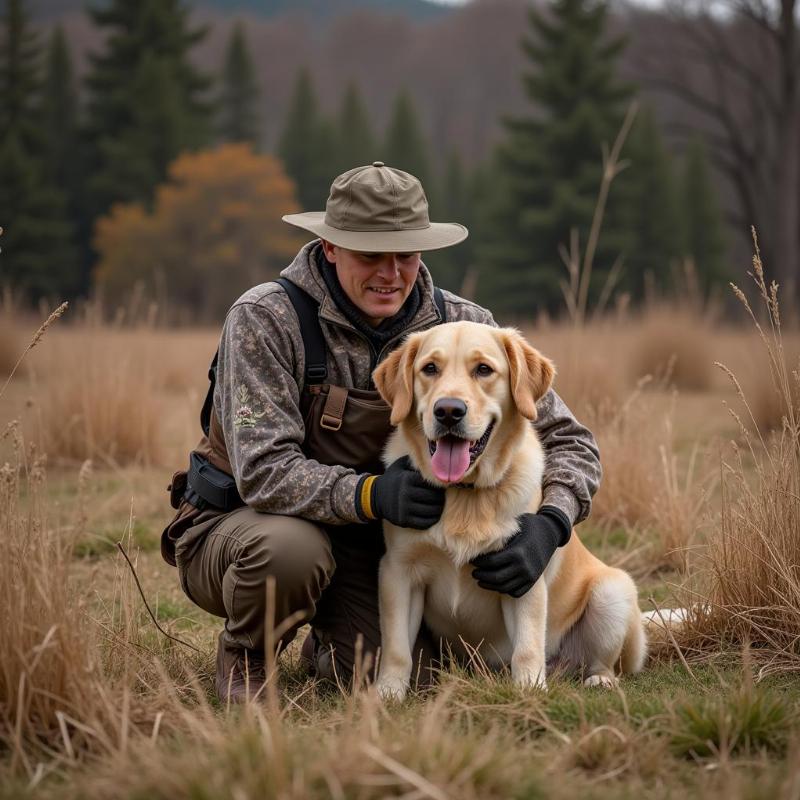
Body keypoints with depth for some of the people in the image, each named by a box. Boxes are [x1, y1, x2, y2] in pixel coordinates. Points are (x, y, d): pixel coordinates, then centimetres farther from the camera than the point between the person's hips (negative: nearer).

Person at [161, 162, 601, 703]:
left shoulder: (461, 327, -9)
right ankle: (243, 654, -3)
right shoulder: (265, 319, -21)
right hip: (240, 522, -4)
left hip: (364, 544, 4)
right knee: (290, 547, -38)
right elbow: (263, 472, -27)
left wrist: (549, 524, -26)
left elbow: (569, 440, -6)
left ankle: (328, 646, 18)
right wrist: (370, 494, -43)